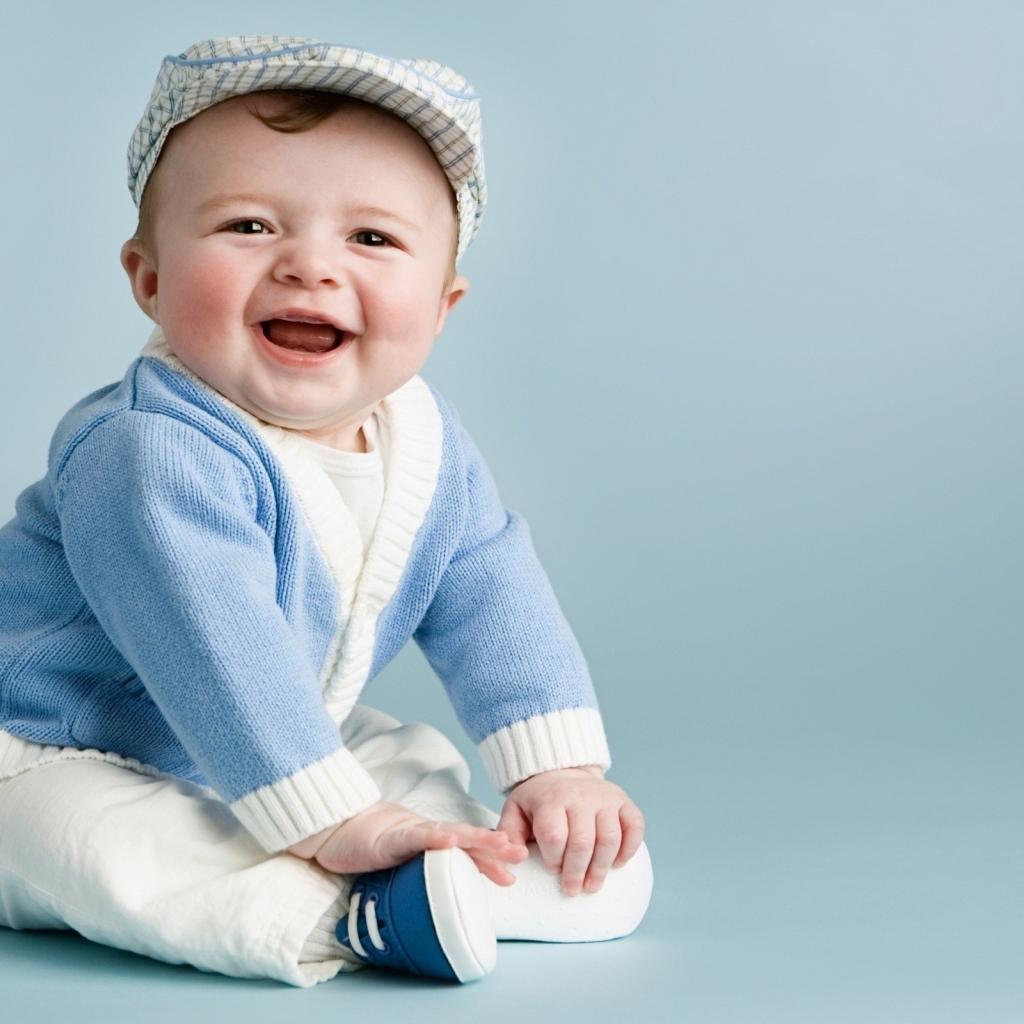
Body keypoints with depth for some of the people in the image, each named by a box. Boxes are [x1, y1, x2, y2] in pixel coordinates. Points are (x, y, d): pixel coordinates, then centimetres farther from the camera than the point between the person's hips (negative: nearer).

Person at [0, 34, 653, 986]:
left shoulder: (427, 446, -6)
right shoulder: (151, 454, -32)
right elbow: (217, 661, -36)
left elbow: (497, 610, -1)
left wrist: (559, 771, -11)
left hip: (278, 757, 8)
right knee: (99, 848, -36)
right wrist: (338, 824, -37)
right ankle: (361, 915, -36)